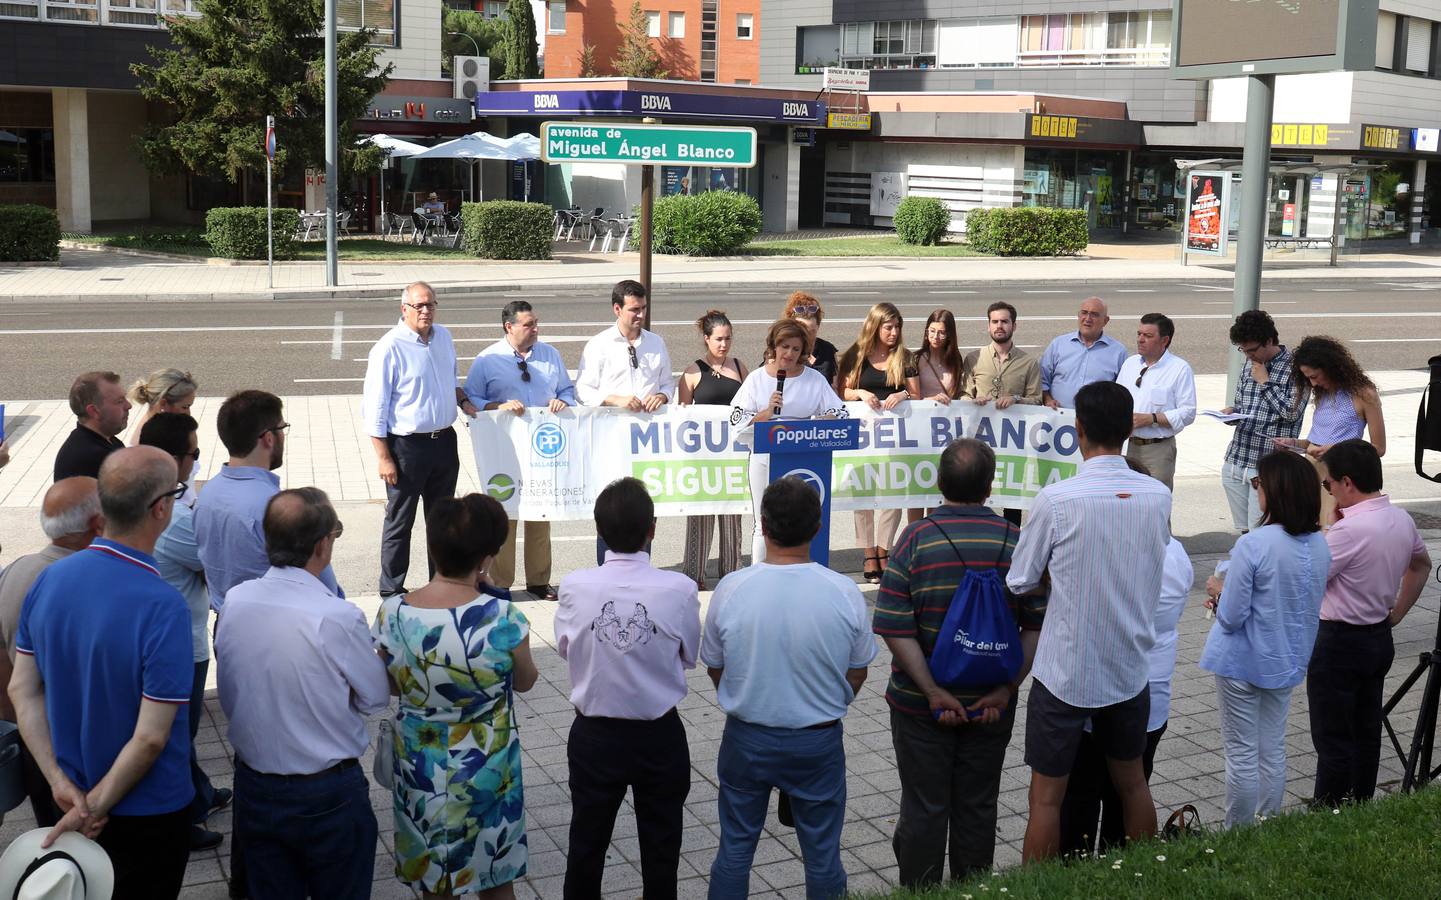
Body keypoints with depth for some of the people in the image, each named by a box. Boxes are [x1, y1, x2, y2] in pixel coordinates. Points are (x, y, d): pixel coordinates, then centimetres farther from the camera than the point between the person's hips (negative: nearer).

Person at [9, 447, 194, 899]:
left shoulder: (50, 580, -9)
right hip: (147, 810, -6)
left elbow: (22, 690, -5)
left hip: (69, 797, 6)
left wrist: (60, 781, -7)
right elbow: (151, 737, -27)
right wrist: (96, 805, -15)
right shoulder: (164, 607, -29)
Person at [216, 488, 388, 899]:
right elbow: (376, 698, -10)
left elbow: (228, 697, 4)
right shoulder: (338, 618, -25)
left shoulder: (234, 602, -9)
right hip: (327, 796, -5)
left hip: (253, 785, 5)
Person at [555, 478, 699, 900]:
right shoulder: (679, 589, -20)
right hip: (660, 737, -1)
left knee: (588, 839, 20)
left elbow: (564, 648, -1)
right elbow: (689, 656, -5)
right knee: (661, 843, 19)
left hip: (595, 735, 1)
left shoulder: (575, 587, -18)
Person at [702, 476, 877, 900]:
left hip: (746, 739, 0)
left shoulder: (730, 589, -17)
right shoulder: (845, 593, -16)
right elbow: (856, 675, -2)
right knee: (823, 856, 16)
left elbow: (715, 669, -2)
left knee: (735, 849, 18)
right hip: (818, 742, 0)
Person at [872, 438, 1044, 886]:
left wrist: (933, 692, -14)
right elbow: (1037, 625, -6)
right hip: (991, 703, 2)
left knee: (923, 809, 10)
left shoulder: (917, 538, -12)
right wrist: (1007, 688, -6)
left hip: (921, 704, -2)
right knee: (978, 807, 15)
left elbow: (895, 628, -17)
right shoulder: (1017, 541, -5)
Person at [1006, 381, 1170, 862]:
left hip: (1064, 673, -4)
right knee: (1132, 781, 22)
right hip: (1129, 670, 4)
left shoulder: (1056, 500, -19)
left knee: (1047, 794, 7)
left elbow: (1020, 582, -9)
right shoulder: (1158, 496, -6)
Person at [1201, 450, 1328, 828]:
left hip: (1243, 664, -6)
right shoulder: (1320, 545, -4)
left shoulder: (1253, 545, -25)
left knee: (1241, 754, 7)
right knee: (1273, 750, 18)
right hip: (1288, 664, 6)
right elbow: (1301, 603, 10)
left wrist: (1217, 591, -1)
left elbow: (1231, 617, -21)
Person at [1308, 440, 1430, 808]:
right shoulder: (1402, 519, 2)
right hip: (1380, 638, 9)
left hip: (1340, 643, -9)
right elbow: (1421, 565, 20)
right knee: (1367, 732, 17)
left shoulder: (1349, 530, -26)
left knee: (1332, 739, 1)